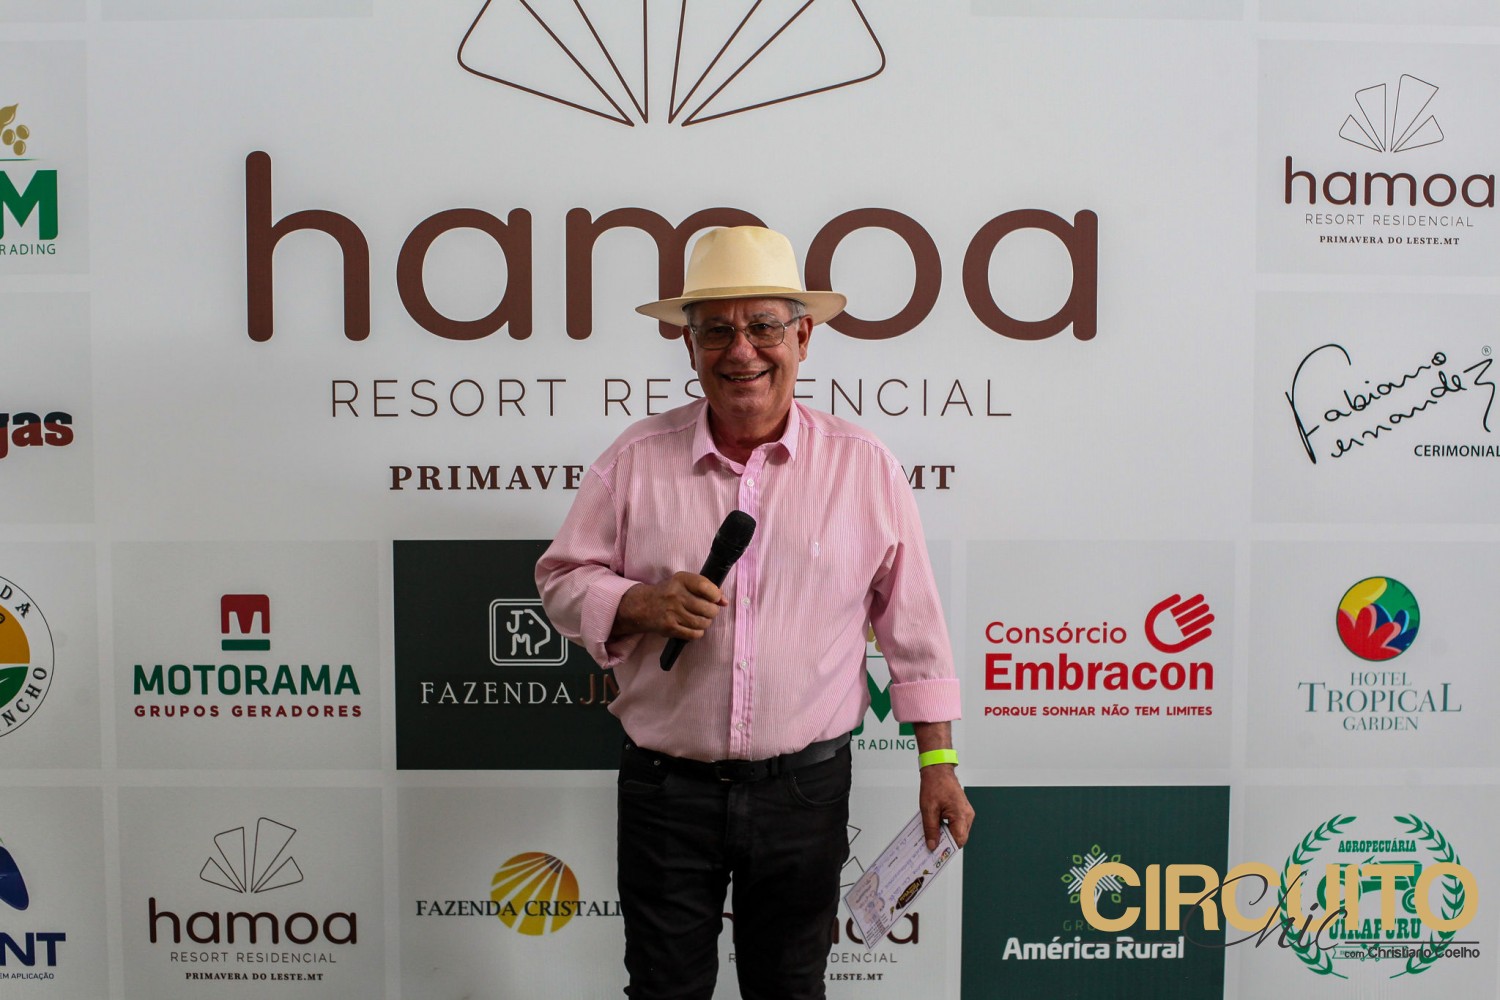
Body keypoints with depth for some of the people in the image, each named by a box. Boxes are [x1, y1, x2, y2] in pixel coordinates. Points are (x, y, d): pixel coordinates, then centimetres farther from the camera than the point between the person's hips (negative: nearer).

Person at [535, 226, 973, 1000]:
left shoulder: (864, 467, -3)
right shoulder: (636, 459, -3)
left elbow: (913, 624, 1)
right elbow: (562, 579, 3)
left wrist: (937, 762, 0)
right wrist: (640, 604, -18)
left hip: (806, 786, 0)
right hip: (667, 785, 1)